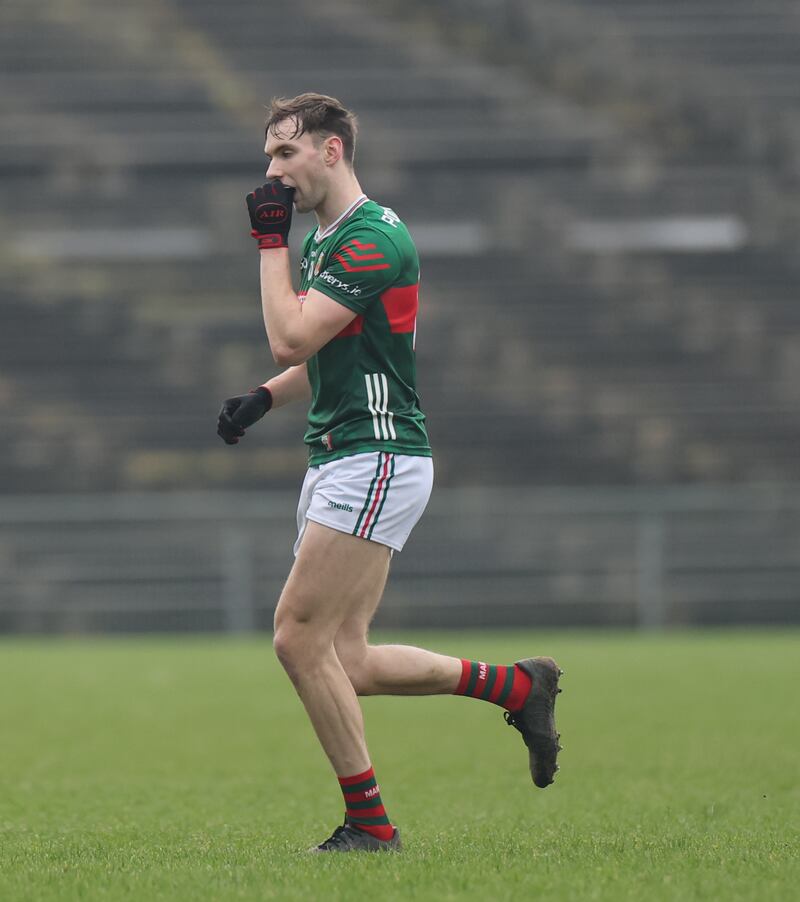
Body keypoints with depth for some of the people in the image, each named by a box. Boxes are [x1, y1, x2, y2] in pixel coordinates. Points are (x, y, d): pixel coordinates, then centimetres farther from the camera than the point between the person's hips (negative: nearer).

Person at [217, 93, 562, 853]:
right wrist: (263, 398, 10)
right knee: (347, 663, 5)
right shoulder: (325, 238, 17)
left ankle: (368, 821, -4)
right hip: (337, 463, 10)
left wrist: (271, 242, -12)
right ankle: (515, 685, 15)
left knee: (299, 637, -11)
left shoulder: (372, 237, -15)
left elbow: (291, 338, -21)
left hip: (376, 460, -10)